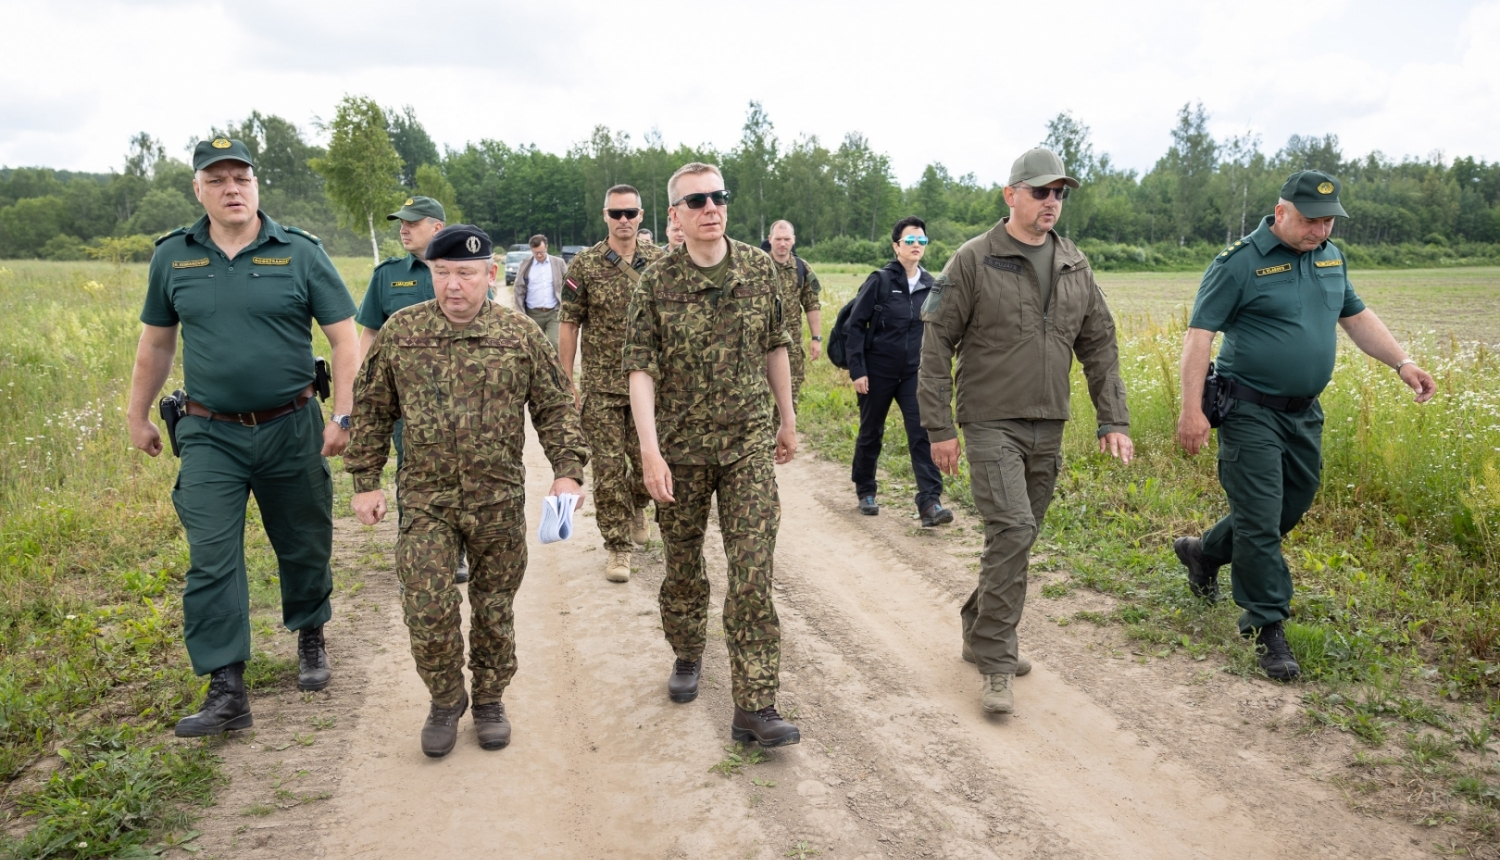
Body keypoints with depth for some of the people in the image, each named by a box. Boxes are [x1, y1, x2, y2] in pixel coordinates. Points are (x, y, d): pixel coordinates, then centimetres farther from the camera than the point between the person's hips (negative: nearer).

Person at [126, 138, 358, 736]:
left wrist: (343, 417, -11)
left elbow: (345, 339, -4)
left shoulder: (300, 254, -4)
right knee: (211, 562, -5)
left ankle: (311, 640, 38)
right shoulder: (172, 258, 4)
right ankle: (227, 693, 0)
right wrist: (137, 415, 19)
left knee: (304, 547, 13)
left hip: (291, 429, -1)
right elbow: (156, 342, 15)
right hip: (210, 435, 1)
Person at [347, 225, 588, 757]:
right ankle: (445, 700, 20)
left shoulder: (520, 334, -1)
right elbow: (372, 410, 8)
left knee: (494, 606, 11)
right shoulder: (400, 332, 1)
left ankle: (489, 700, 32)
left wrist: (568, 469, -7)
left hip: (499, 499, 0)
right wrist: (365, 481, 6)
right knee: (427, 608, -5)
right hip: (425, 498, 0)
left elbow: (555, 407, 3)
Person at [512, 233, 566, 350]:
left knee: (555, 343, -16)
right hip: (534, 314, 1)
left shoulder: (559, 263, 3)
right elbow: (519, 291, 2)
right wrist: (520, 314, -4)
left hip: (554, 312, -1)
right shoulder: (525, 264, 3)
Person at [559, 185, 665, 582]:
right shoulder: (584, 265, -2)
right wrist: (566, 380, -3)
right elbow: (569, 323, 0)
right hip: (601, 385, -1)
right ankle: (617, 547, 12)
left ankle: (636, 505, 40)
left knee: (648, 461, 7)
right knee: (608, 467, 1)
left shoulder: (660, 262, 3)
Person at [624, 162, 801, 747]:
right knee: (682, 565, 15)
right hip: (680, 447, 0)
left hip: (748, 443, 0)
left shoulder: (761, 269, 0)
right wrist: (649, 451, -20)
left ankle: (755, 706, 0)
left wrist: (788, 420, 15)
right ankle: (687, 656, 41)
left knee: (753, 573, -6)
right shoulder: (657, 282, -6)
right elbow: (641, 369, -10)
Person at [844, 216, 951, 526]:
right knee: (871, 433, 11)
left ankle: (930, 503, -14)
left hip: (913, 373, 2)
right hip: (878, 372, -2)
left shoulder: (930, 285, 2)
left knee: (922, 432, -11)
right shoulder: (880, 281, -9)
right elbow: (855, 325, -8)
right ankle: (865, 492, 31)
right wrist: (857, 370, -12)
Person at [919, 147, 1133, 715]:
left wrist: (1114, 420, 6)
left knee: (1015, 536, 12)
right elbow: (936, 344, -7)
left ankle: (980, 632, 31)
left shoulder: (1074, 265, 10)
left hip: (1048, 429, 6)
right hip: (992, 423, -6)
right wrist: (939, 427, -10)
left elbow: (1099, 345, 14)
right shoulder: (974, 261, -7)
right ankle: (995, 665, -5)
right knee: (1013, 531, -16)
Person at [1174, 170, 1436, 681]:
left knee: (1291, 507, 17)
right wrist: (1191, 410, -20)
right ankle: (1266, 626, 8)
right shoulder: (1240, 262, -12)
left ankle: (1204, 553, 38)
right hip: (1252, 413, -7)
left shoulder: (1330, 258, 10)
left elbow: (1356, 317, 22)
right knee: (1260, 519, -4)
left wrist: (1403, 362, 11)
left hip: (1304, 413, 7)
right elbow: (1199, 334, -14)